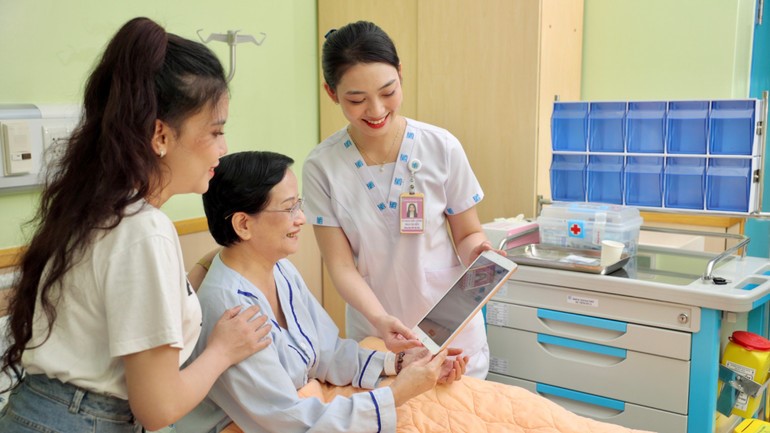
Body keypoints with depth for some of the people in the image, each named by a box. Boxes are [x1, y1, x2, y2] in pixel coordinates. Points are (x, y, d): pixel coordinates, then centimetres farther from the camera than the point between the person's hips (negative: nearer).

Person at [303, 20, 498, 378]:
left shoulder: (442, 147, -11)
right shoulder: (321, 167, -11)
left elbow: (468, 233, 0)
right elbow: (341, 265, -11)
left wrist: (476, 251, -22)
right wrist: (380, 318, -27)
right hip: (374, 335, 0)